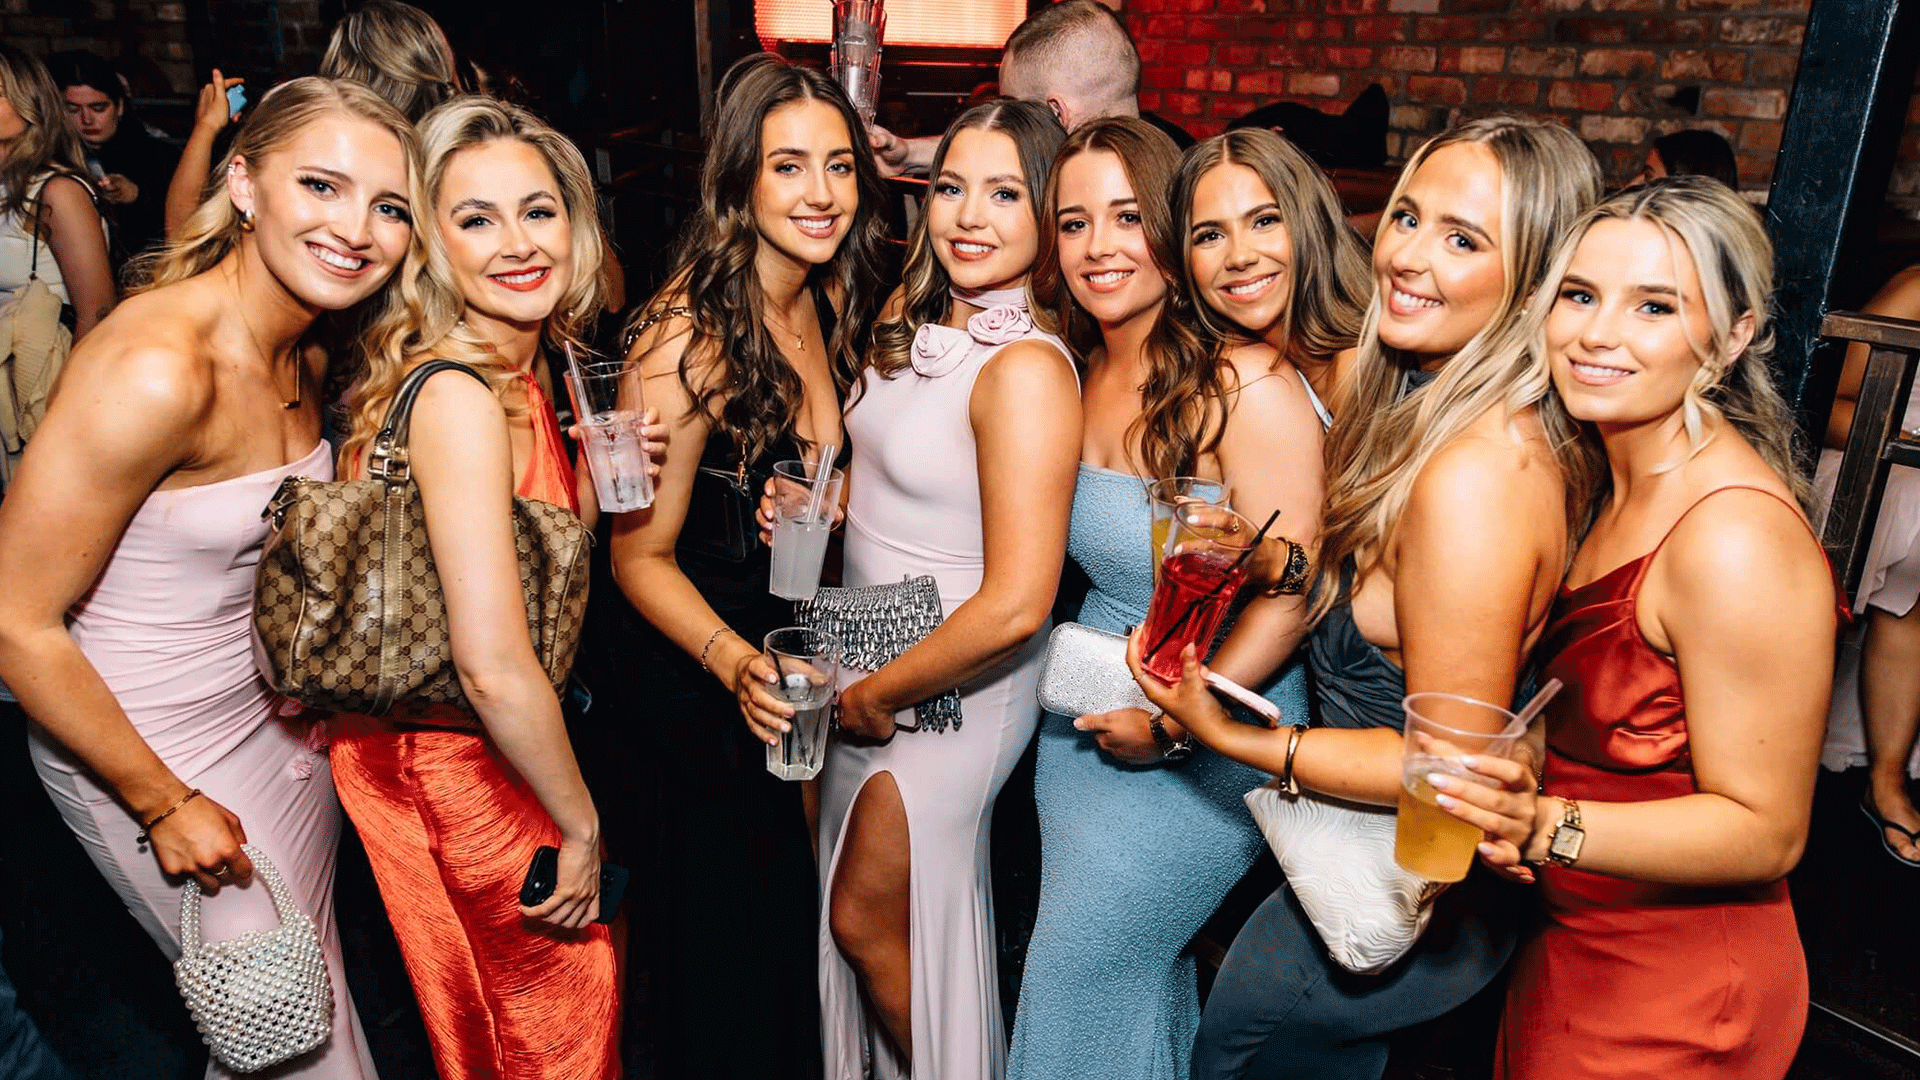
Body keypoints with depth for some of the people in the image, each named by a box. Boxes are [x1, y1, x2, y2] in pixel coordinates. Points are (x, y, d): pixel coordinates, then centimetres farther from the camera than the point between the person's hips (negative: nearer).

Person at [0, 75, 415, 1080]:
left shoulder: (304, 354, -2)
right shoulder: (151, 367, -28)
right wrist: (165, 803, -15)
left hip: (279, 714, 7)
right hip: (140, 748, -7)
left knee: (320, 981, 21)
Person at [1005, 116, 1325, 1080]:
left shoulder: (1245, 385, -20)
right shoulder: (1083, 376, 2)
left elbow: (1290, 595, -19)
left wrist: (1172, 724, -17)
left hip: (1204, 740, -6)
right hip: (1081, 717, 6)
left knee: (1085, 962, 4)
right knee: (1136, 969, 18)